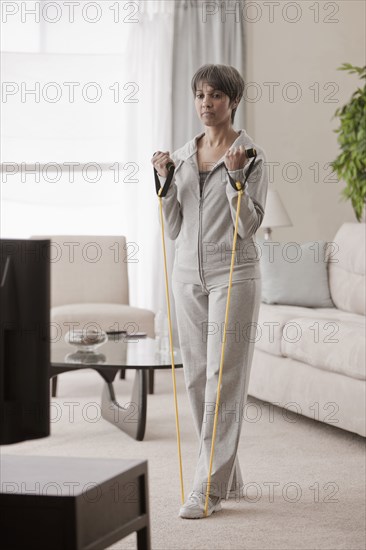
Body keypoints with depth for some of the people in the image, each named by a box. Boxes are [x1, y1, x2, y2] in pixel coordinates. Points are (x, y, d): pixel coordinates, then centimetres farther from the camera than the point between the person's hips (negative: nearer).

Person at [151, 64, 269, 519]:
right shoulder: (183, 155, 11)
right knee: (196, 378, 7)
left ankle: (210, 487, -6)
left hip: (232, 274, -6)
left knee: (223, 379, -8)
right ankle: (228, 476, 19)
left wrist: (235, 175, -20)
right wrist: (165, 179, -1)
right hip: (189, 273, 6)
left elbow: (249, 225, -11)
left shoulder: (250, 154, -4)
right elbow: (173, 229, 10)